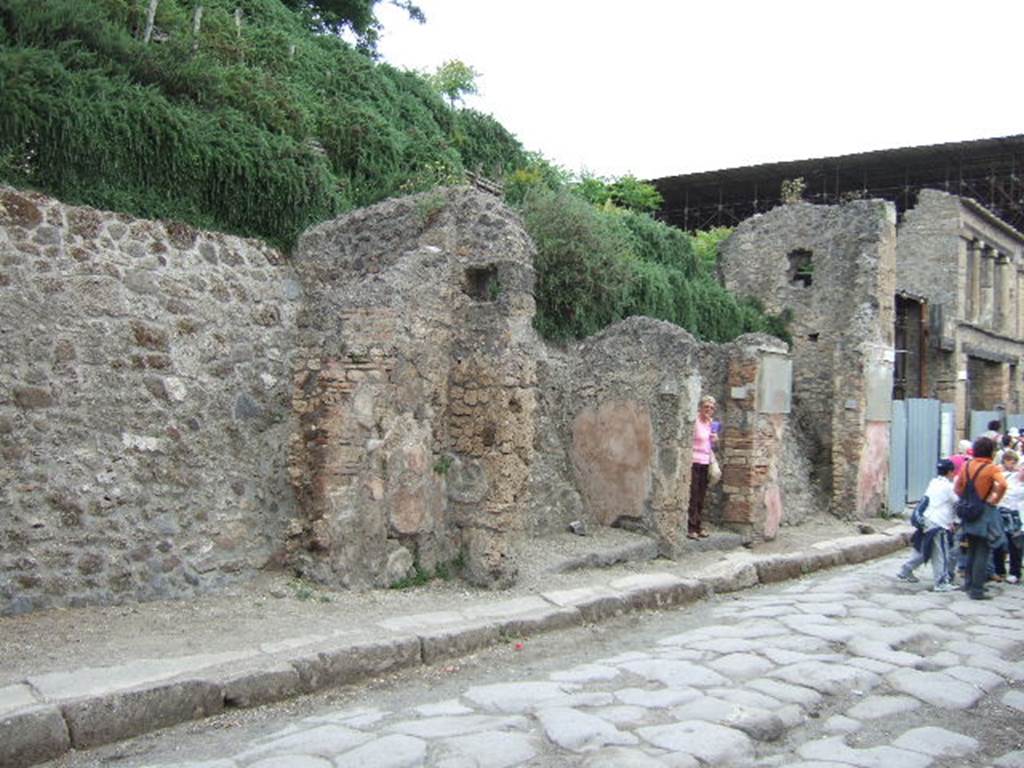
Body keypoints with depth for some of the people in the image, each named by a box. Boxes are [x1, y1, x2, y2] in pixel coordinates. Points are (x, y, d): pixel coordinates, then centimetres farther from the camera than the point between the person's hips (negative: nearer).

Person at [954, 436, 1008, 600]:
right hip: (985, 514, -6)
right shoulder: (991, 468, -13)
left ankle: (968, 583, 29)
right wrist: (995, 500, -16)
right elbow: (1002, 485, -30)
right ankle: (977, 590, 1)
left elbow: (957, 487, 8)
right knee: (982, 553, 0)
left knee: (972, 550, 20)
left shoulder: (967, 466, 3)